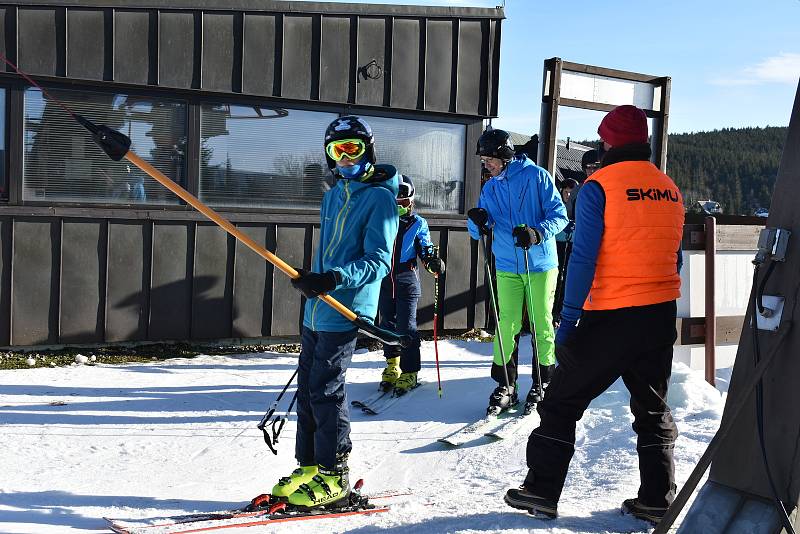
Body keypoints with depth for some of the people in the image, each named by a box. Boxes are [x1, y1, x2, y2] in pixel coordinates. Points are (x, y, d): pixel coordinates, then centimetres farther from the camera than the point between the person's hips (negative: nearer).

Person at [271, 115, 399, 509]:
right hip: (316, 309, 8)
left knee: (325, 390, -7)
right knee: (307, 387, 11)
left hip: (345, 312, -8)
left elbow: (379, 261, -17)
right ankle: (309, 466, 22)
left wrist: (336, 278, -30)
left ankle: (333, 477, 4)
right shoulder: (333, 196, 17)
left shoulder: (379, 197, -9)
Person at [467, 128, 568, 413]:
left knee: (542, 323, 2)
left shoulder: (536, 176, -5)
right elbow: (480, 232, 11)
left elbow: (559, 214, -7)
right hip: (507, 267, 4)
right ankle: (505, 385, 8)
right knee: (507, 325, -1)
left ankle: (543, 382, 16)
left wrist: (537, 233, -24)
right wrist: (478, 222, -12)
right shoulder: (489, 188, 11)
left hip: (540, 264, -3)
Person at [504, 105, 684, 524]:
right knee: (653, 409, 18)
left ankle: (541, 490, 11)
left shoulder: (599, 186, -10)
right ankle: (657, 500, 19)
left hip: (610, 317, -5)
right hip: (661, 316, 6)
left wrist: (568, 319, -13)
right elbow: (674, 257, 15)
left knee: (562, 402, 7)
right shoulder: (670, 190, 9)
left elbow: (583, 257, -15)